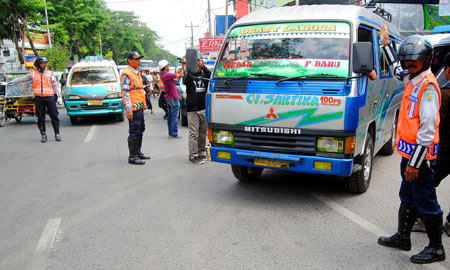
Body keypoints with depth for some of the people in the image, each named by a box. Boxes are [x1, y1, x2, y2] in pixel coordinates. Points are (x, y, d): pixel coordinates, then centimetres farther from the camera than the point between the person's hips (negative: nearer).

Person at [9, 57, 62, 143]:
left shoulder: (50, 73, 10)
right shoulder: (33, 74, 12)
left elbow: (55, 85, 9)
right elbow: (22, 79, 23)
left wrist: (59, 96, 3)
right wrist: (12, 82, 28)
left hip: (50, 97, -1)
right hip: (38, 98, 1)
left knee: (54, 116, -3)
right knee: (40, 118, 3)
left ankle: (57, 133, 7)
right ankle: (43, 134, 13)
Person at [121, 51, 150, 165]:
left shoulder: (137, 73, 18)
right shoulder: (126, 74, -12)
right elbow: (125, 93, -17)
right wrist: (129, 110, -21)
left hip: (140, 107, 10)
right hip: (133, 108, -10)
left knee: (140, 130, 15)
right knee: (134, 132, -6)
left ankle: (138, 152, 27)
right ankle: (132, 157, 0)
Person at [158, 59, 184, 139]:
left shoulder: (163, 75, 10)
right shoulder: (167, 75, -19)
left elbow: (176, 73, 14)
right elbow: (180, 75, -14)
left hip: (168, 98, 9)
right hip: (173, 98, -9)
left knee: (170, 116, 13)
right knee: (174, 116, -5)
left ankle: (171, 133, 18)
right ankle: (173, 134, -3)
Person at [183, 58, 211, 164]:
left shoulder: (204, 74, 10)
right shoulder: (189, 75, 2)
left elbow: (211, 77, -10)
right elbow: (185, 81, -19)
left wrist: (203, 67, -22)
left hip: (204, 109, 4)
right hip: (192, 109, -4)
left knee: (203, 133, 11)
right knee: (193, 133, -6)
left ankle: (201, 153, 23)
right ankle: (193, 155, -1)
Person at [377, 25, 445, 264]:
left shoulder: (428, 85, -18)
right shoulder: (411, 79, 10)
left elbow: (427, 128, -23)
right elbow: (397, 69, 36)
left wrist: (415, 163, -24)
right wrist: (386, 44, 40)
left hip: (419, 154, -9)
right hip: (408, 151, 10)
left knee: (426, 201, 1)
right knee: (408, 197, 19)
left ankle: (436, 248, 15)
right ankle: (403, 237, 33)